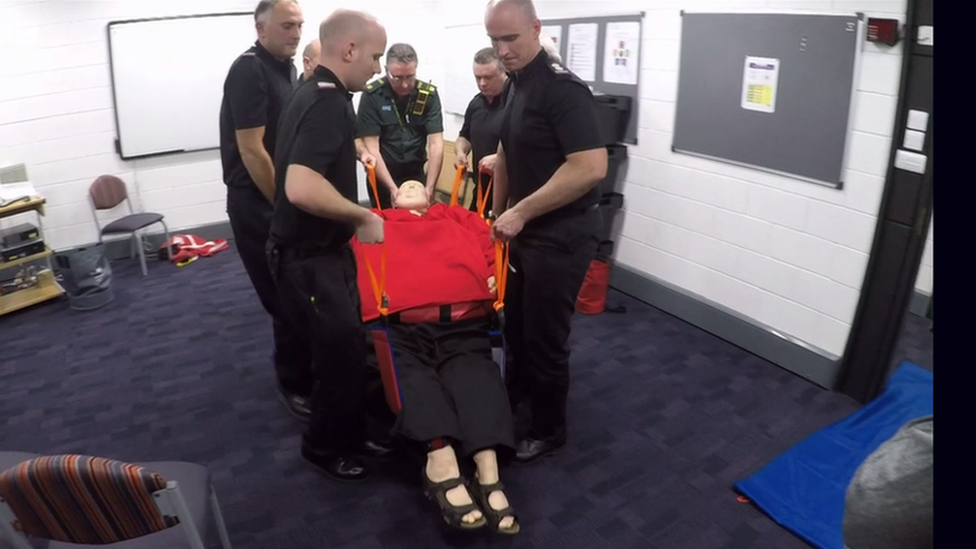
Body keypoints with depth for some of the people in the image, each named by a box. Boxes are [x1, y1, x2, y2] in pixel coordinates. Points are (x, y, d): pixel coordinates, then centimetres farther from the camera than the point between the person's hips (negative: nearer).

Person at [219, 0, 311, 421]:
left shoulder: (286, 68, 11)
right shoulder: (248, 70, -16)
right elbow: (251, 151, -20)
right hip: (259, 205, -8)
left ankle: (306, 371, 35)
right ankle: (296, 384, 17)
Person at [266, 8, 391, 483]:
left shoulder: (315, 93, 9)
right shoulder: (328, 102, -23)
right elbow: (302, 189, -36)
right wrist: (363, 217, -23)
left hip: (319, 250, 10)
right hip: (309, 257, -10)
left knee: (349, 348, 18)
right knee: (342, 354, 4)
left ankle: (351, 435, 34)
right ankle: (323, 446, 25)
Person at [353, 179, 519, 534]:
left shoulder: (457, 219, 31)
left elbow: (490, 242, 18)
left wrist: (497, 277, 0)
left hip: (462, 319, 0)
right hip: (399, 322, 0)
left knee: (472, 370, -25)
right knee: (410, 374, -27)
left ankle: (488, 474, -39)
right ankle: (443, 466, -43)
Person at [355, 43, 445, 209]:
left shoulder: (429, 94, -7)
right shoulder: (372, 95, -13)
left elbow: (436, 143, -11)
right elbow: (372, 147, -14)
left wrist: (429, 188, -21)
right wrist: (392, 188, -23)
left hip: (416, 174, 2)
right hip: (382, 177, -1)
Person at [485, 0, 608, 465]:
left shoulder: (562, 88, -20)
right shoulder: (514, 85, 8)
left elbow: (591, 167, -29)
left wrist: (521, 212, -24)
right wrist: (498, 215, 18)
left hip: (561, 234, -9)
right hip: (525, 229, 9)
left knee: (545, 334, 4)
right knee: (515, 320, 22)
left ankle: (548, 430, 24)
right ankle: (517, 391, 47)